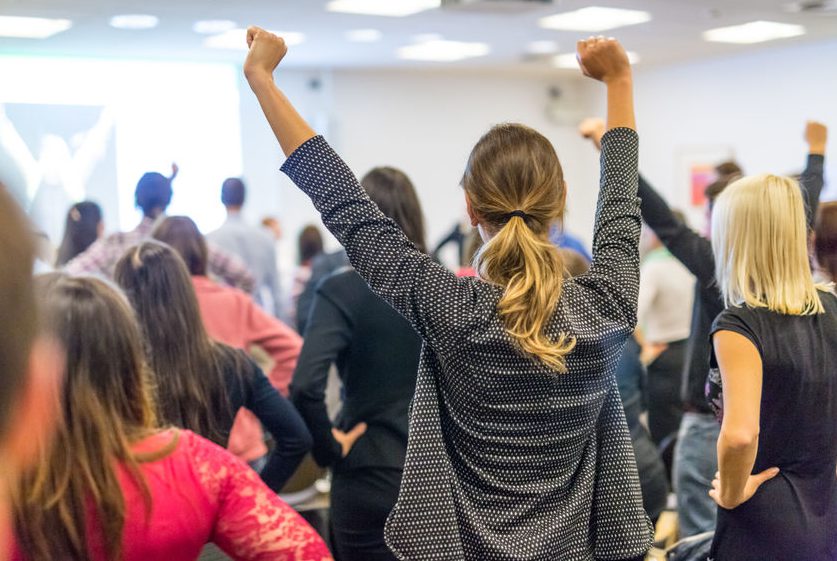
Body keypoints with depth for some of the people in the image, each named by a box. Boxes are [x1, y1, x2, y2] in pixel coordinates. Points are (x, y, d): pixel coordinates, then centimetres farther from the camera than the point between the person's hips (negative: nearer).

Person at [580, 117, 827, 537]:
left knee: (701, 541, 1)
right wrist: (816, 154, 38)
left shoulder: (718, 269, -15)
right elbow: (804, 210, 19)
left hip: (711, 426, -6)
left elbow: (661, 221, -22)